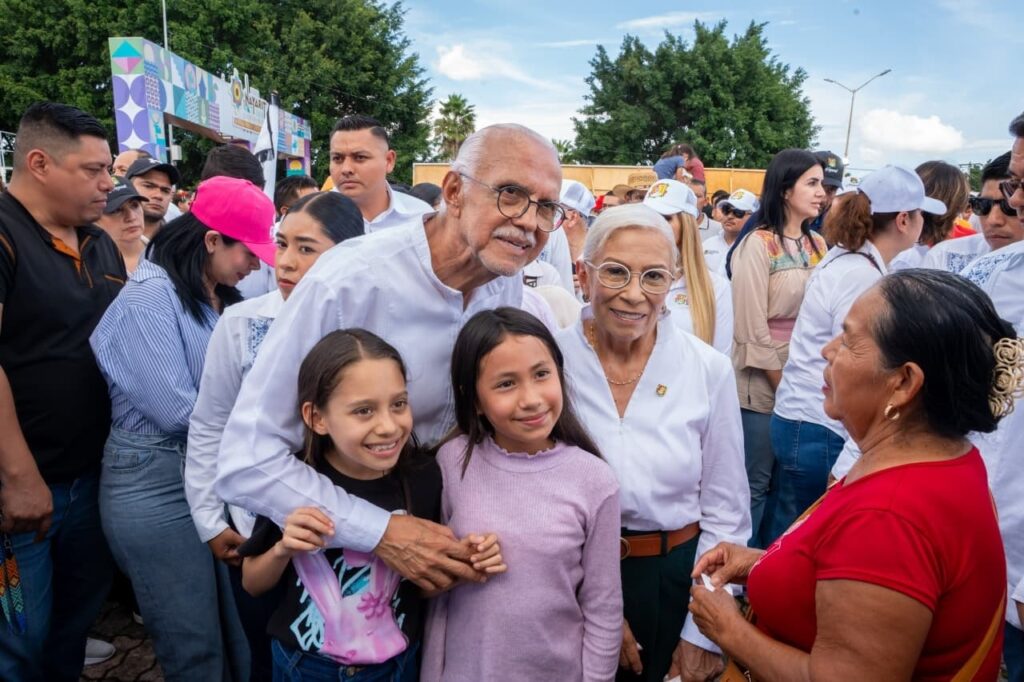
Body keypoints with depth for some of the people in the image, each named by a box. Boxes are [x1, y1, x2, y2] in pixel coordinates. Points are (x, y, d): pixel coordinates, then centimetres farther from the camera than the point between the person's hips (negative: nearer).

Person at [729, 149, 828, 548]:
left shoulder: (817, 245, 8)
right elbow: (752, 328, -15)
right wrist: (781, 383, -11)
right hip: (764, 384, -6)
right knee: (755, 486, 4)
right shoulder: (757, 245, -12)